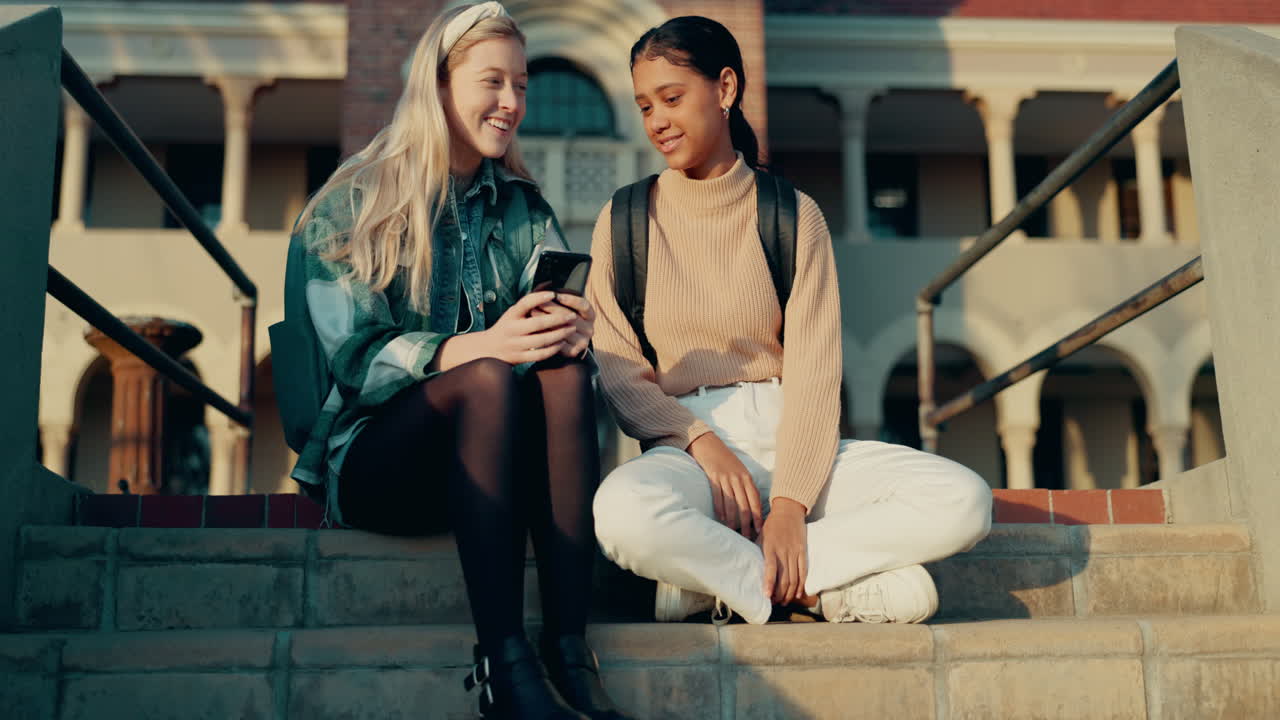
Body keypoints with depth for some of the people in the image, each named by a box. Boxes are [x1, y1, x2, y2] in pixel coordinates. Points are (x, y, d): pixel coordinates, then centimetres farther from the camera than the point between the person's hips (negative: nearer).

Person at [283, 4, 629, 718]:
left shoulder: (524, 207, 15)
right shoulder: (350, 205, 2)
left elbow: (569, 311, 2)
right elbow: (355, 357, -10)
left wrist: (575, 325, -25)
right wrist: (484, 345, -28)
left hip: (498, 456, 3)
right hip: (376, 458, -3)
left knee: (565, 371, -29)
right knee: (489, 381, -34)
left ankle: (571, 648, -35)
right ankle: (504, 660, -36)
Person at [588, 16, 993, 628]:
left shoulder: (793, 216, 6)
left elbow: (814, 369, -3)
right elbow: (618, 374, 0)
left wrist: (791, 501, -17)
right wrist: (701, 440, -18)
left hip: (789, 439, 2)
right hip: (685, 447, -2)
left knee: (964, 502, -21)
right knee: (624, 513, -38)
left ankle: (708, 579, -19)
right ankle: (832, 588, -18)